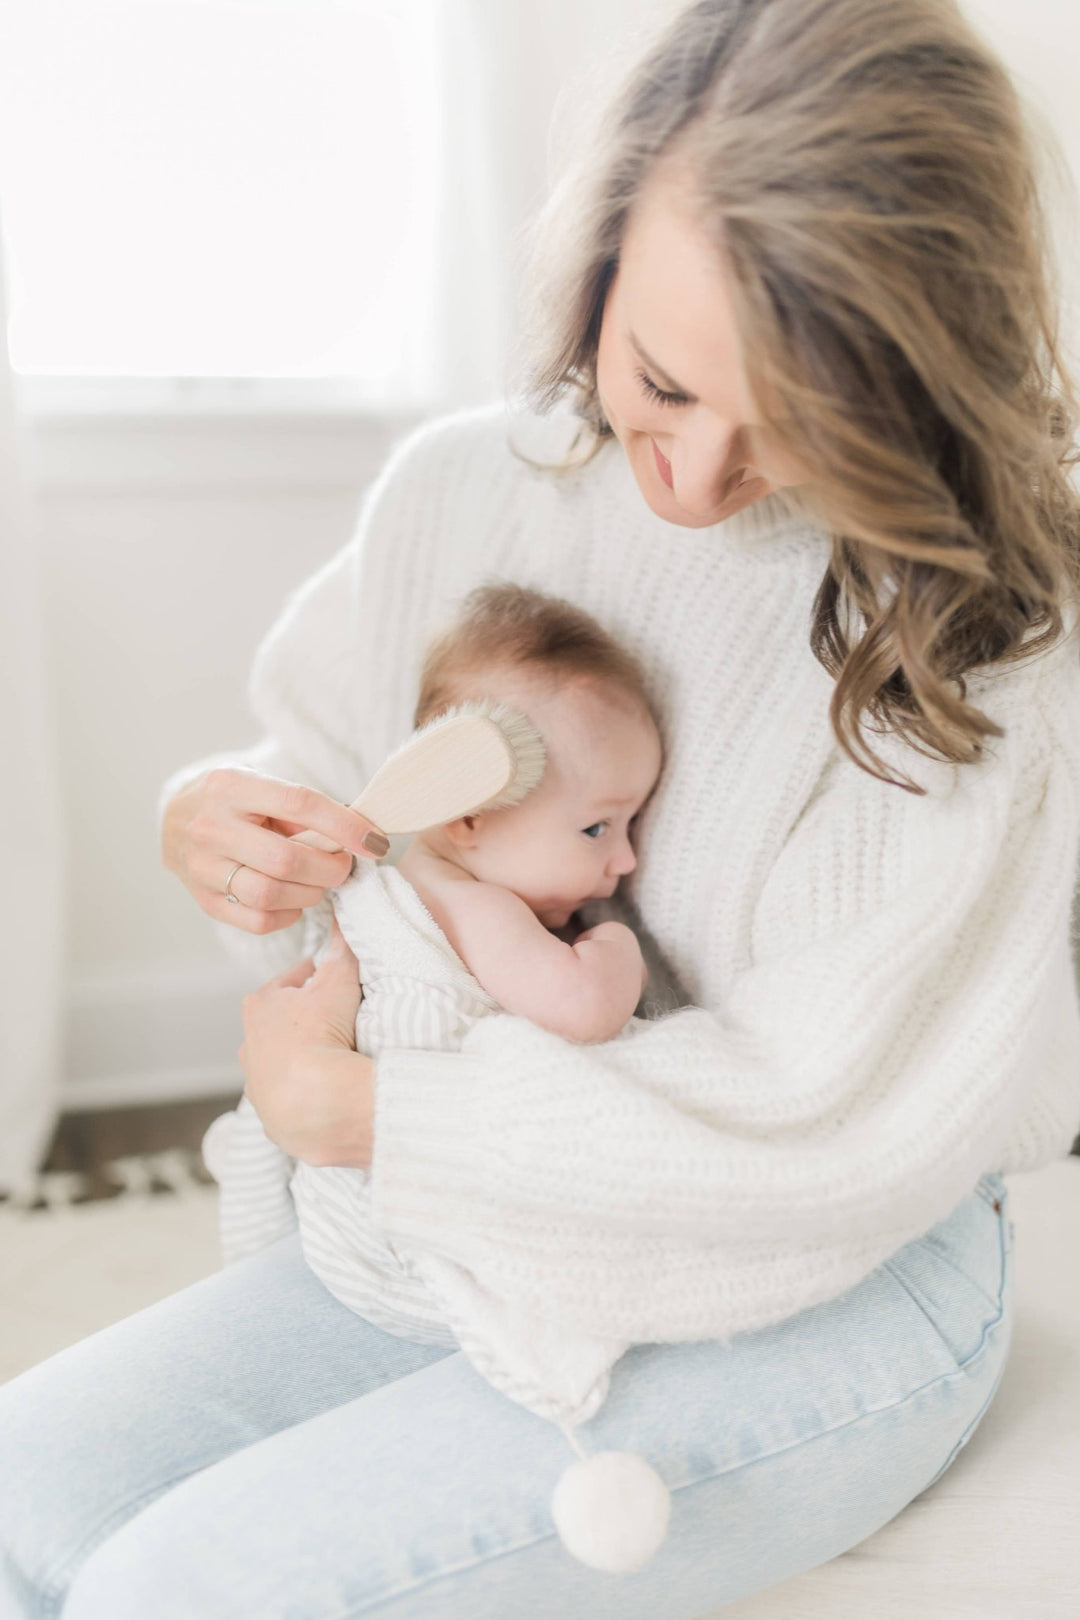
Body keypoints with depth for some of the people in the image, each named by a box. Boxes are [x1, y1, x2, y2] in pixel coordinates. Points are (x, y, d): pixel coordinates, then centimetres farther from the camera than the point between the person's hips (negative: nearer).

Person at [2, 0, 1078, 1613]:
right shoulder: (458, 485, -4)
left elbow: (830, 1121, -22)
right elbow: (327, 772, 12)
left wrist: (339, 1104, -17)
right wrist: (216, 825, -14)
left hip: (834, 1299, -5)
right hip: (474, 1222, 5)